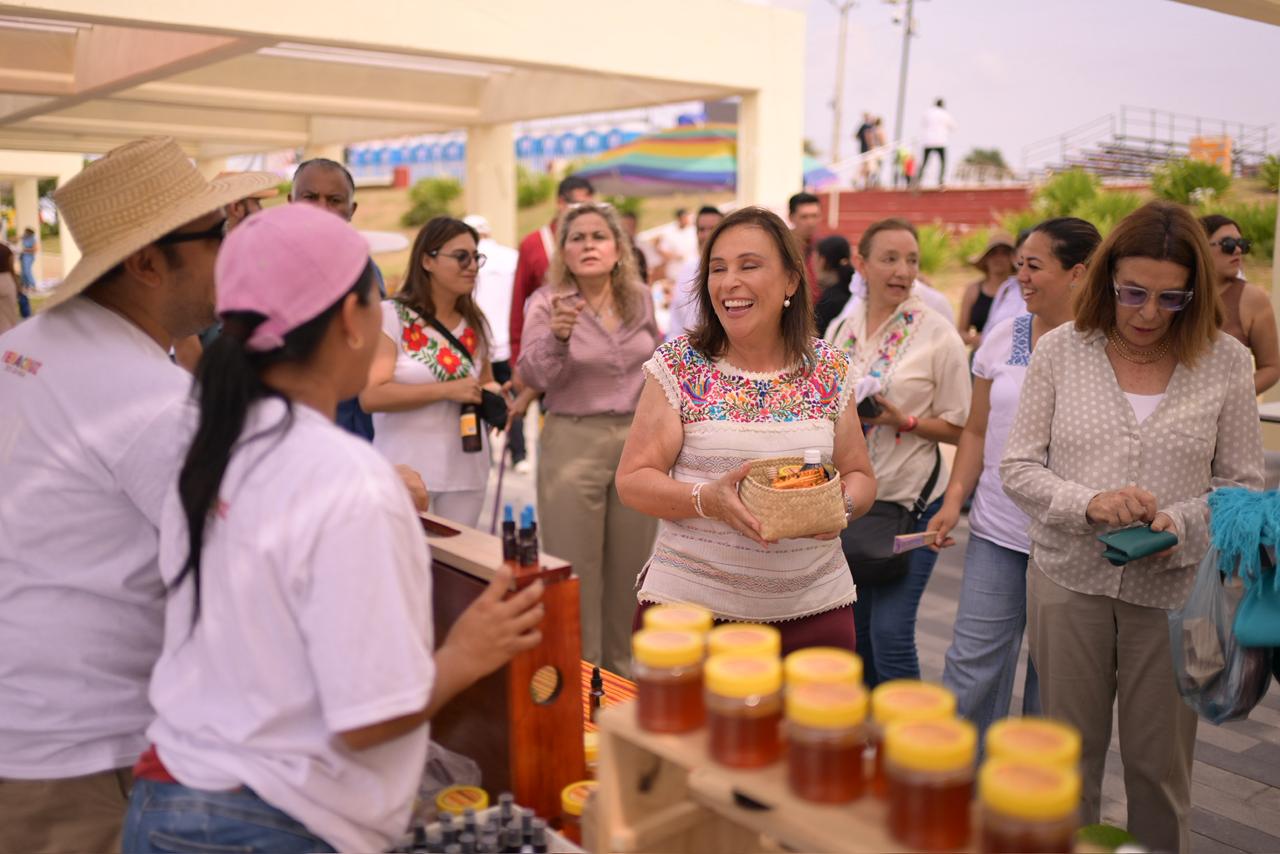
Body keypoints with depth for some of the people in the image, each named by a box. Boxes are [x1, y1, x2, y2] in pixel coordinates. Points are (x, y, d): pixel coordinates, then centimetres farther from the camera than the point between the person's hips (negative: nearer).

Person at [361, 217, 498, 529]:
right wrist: (446, 390, -20)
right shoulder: (391, 315, -7)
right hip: (404, 471, -4)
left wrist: (492, 394, 0)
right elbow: (370, 396, -16)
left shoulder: (476, 323, 9)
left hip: (465, 472, 5)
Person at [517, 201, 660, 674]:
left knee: (628, 569, 14)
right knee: (576, 574, 3)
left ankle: (619, 669, 31)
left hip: (638, 442, 4)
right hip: (574, 443, -4)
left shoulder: (640, 298, 4)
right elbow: (535, 376, -20)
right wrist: (558, 336, -38)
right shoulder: (547, 303, -7)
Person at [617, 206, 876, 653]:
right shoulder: (679, 365, -5)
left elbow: (861, 477, 9)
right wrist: (706, 499, -22)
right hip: (689, 601, -2)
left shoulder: (828, 369, 2)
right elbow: (632, 480, -6)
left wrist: (841, 504, -13)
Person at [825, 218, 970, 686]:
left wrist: (904, 420, -20)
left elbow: (958, 427, -5)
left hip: (912, 501, -5)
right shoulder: (840, 329, 7)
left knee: (890, 632, -9)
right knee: (855, 629, 13)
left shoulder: (938, 335, -7)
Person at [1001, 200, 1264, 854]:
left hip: (1175, 587, 0)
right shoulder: (1061, 349, -2)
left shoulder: (1226, 362, -2)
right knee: (1071, 751, 15)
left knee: (1159, 763, 12)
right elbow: (1018, 468, -1)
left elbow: (1244, 484, 3)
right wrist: (1087, 504, -19)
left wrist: (1181, 524, -16)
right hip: (1068, 577, 1)